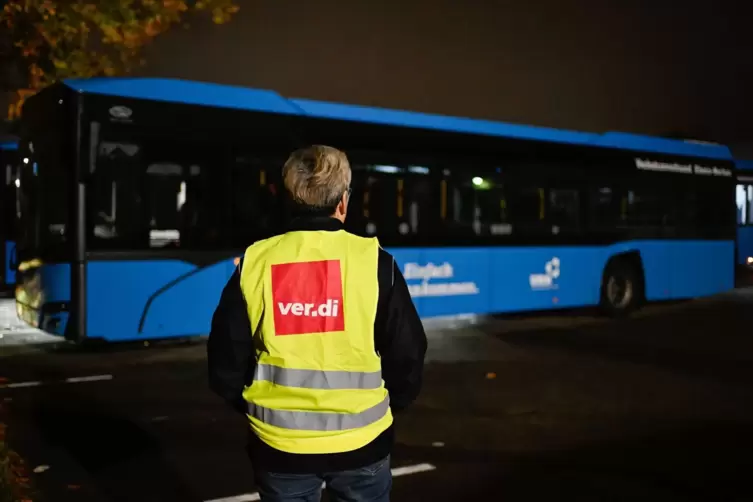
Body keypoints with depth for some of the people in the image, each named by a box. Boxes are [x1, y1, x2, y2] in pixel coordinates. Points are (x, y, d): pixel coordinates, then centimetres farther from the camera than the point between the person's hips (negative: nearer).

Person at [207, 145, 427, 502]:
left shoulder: (255, 262, -5)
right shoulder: (373, 261, -9)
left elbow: (226, 359, 0)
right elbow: (406, 353, -4)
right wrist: (390, 404, 14)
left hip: (279, 441, 1)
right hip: (360, 440, -1)